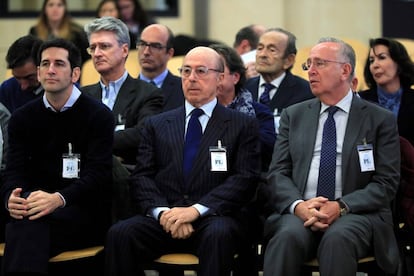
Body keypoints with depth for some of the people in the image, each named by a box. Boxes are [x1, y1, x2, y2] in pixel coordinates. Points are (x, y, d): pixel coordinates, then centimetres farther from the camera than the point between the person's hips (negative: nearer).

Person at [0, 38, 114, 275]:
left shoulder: (99, 116, 0)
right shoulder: (22, 118, 13)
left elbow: (97, 175, -10)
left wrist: (59, 199, -29)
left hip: (84, 212, -3)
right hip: (37, 205, 4)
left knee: (27, 224, -33)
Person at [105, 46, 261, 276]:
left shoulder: (243, 125, 11)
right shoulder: (156, 125, 19)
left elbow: (245, 179, -1)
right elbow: (142, 177, 10)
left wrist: (196, 210, -14)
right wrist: (162, 212, -12)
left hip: (213, 217, -2)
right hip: (163, 219, 2)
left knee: (218, 235, -37)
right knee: (120, 234, -27)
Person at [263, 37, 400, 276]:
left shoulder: (381, 120, 7)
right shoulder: (294, 116, 16)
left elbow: (386, 182, 0)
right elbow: (278, 173, 9)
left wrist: (341, 207, -15)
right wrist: (298, 205, -13)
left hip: (356, 214, -2)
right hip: (300, 213, 2)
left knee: (338, 239, -36)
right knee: (288, 236, -33)